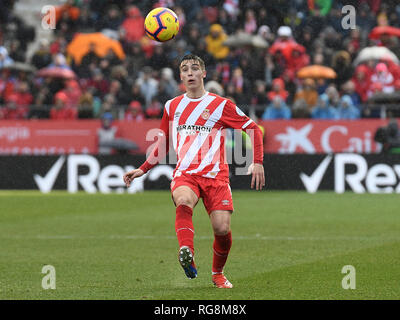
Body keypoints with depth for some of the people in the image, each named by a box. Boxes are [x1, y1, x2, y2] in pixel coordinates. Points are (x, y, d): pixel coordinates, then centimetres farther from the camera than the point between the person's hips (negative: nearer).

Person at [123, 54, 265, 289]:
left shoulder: (220, 105, 5)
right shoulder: (172, 107, 16)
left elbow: (254, 129, 8)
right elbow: (163, 145, 29)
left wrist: (257, 162, -5)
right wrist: (142, 170, 22)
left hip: (215, 175, -1)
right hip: (184, 174, 1)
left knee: (222, 228, -13)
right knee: (184, 202, -34)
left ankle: (218, 273, 15)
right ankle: (187, 253, -54)